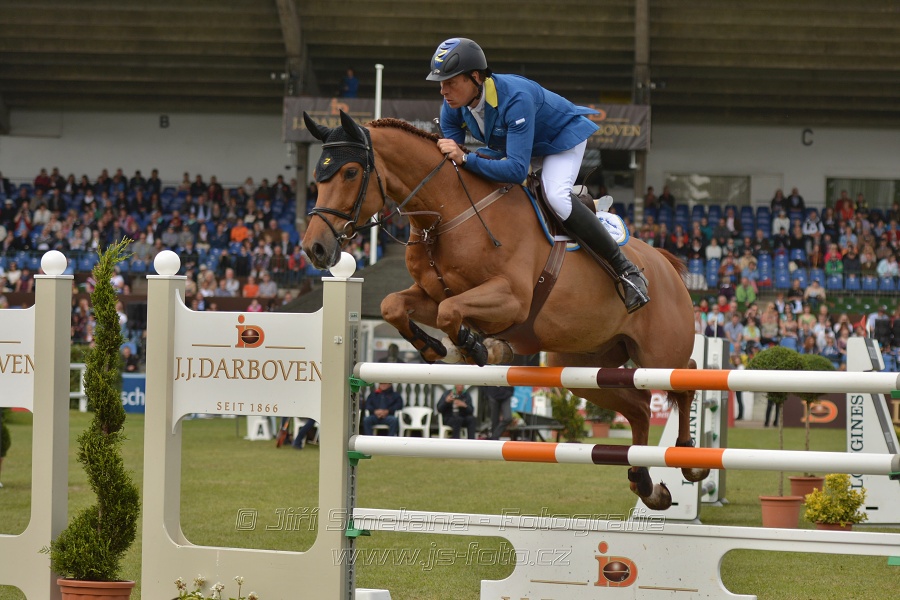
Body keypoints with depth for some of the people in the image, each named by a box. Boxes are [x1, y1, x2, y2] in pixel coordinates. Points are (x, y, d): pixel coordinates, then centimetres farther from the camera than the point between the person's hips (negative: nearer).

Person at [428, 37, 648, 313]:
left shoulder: (515, 99, -42)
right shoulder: (453, 107, -21)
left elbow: (517, 168, -48)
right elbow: (451, 156, -10)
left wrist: (466, 158, -52)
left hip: (562, 136, -8)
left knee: (555, 197, -31)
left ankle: (627, 271, -24)